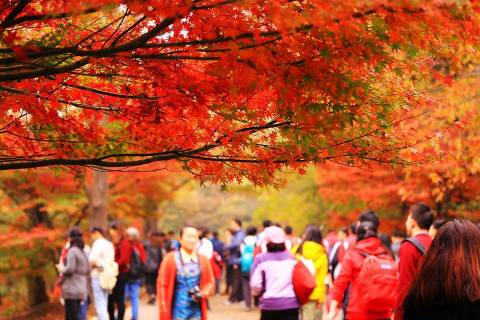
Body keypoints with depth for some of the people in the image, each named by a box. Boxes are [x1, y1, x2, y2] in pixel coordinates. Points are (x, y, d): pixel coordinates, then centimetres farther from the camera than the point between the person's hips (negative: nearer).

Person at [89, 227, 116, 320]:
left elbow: (92, 259, -21)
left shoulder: (98, 243, -11)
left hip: (98, 275, -8)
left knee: (99, 304, -8)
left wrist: (91, 265, -2)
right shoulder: (109, 244, 14)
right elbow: (112, 260, 15)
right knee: (104, 304, 15)